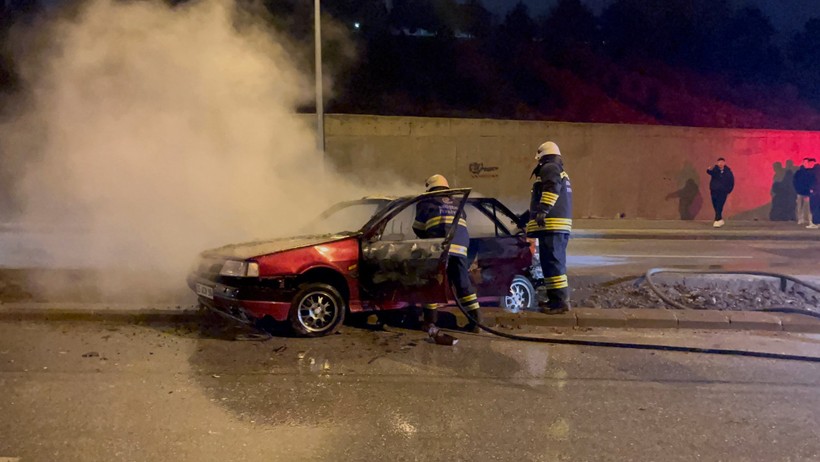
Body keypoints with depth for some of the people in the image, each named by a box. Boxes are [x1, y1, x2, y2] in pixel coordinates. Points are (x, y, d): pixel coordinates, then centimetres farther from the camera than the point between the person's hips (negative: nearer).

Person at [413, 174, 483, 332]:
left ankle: (430, 321, -1)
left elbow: (417, 228, 15)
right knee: (464, 284, 8)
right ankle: (475, 320, 6)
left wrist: (427, 238, 33)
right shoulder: (456, 205, 31)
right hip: (460, 247, 5)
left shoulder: (427, 203, 16)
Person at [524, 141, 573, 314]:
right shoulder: (562, 173, 29)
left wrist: (543, 211, -32)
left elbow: (552, 188, -23)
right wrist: (526, 217, 42)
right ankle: (555, 298, 20)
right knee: (555, 262, 14)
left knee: (552, 262, -11)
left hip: (552, 224, -10)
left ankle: (560, 301, -13)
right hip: (562, 224, 10)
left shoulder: (549, 168, -2)